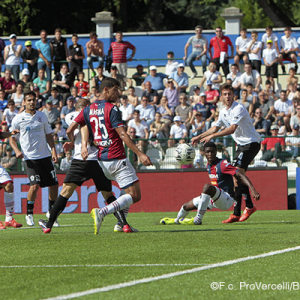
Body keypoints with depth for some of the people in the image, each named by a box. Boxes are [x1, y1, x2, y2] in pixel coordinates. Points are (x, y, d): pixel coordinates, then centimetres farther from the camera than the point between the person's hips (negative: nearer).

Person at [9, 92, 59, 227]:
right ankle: (29, 214, 0)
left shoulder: (42, 116, 8)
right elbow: (11, 138, 4)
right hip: (30, 157, -4)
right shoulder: (18, 119, -2)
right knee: (35, 185, -17)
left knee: (54, 184, 3)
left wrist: (53, 151, 4)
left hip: (45, 155, 4)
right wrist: (17, 150, -13)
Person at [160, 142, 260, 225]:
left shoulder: (223, 164, -17)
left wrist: (252, 189, -37)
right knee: (187, 206, 19)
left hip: (227, 200, -9)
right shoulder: (209, 165, 7)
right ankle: (176, 220, 54)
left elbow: (240, 175, -25)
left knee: (207, 187, -36)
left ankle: (197, 220, -31)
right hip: (214, 199, 9)